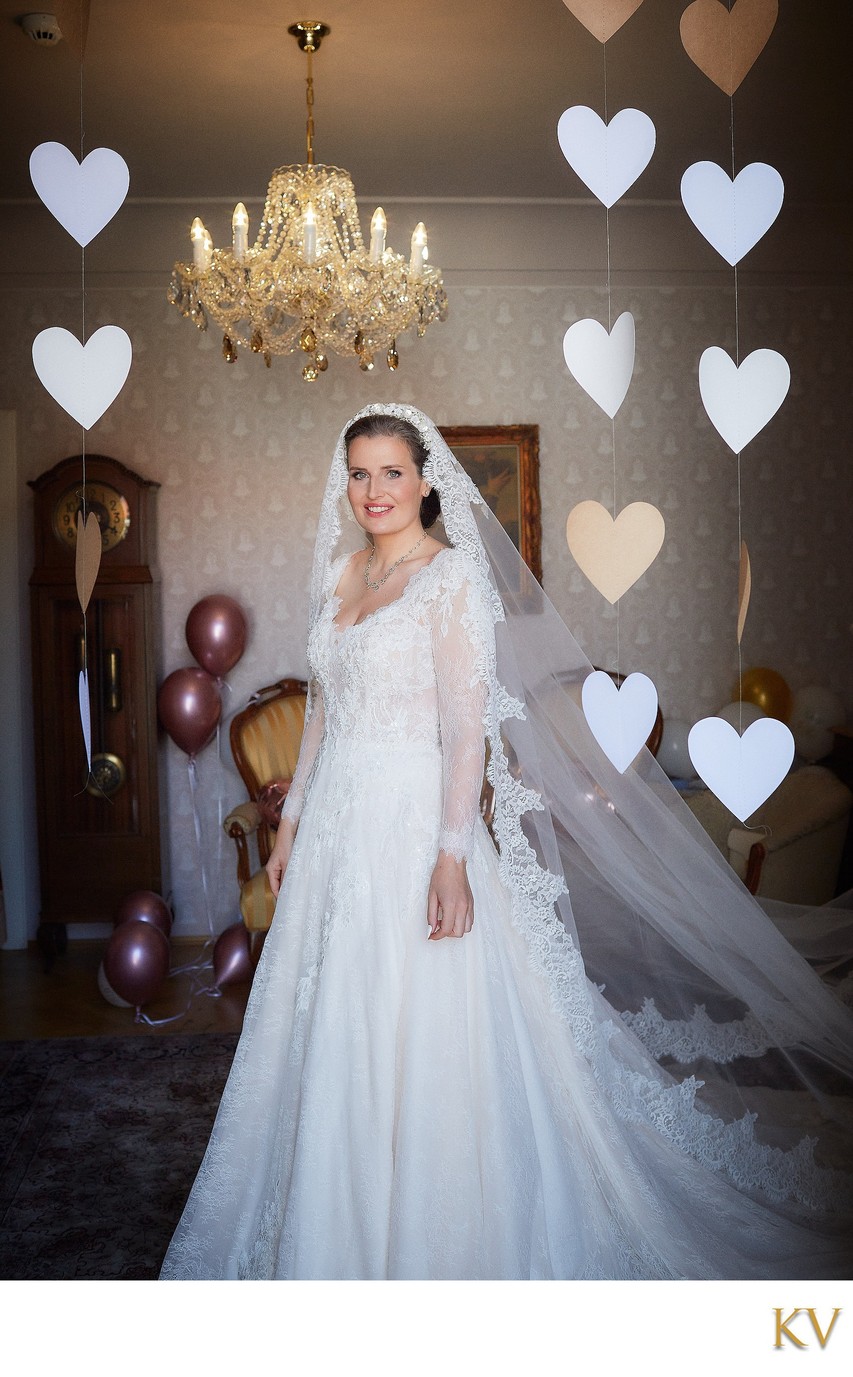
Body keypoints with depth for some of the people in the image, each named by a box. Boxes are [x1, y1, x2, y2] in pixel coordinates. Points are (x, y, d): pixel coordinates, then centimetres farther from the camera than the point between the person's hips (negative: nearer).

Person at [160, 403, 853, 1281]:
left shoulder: (453, 575, -8)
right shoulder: (340, 573, 12)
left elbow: (469, 726, -15)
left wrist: (453, 854, -21)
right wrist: (291, 821, 16)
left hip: (411, 819, -7)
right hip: (335, 823, 7)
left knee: (415, 1037, 1)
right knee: (329, 1036, 14)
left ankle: (422, 1248, 21)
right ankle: (333, 1241, 34)